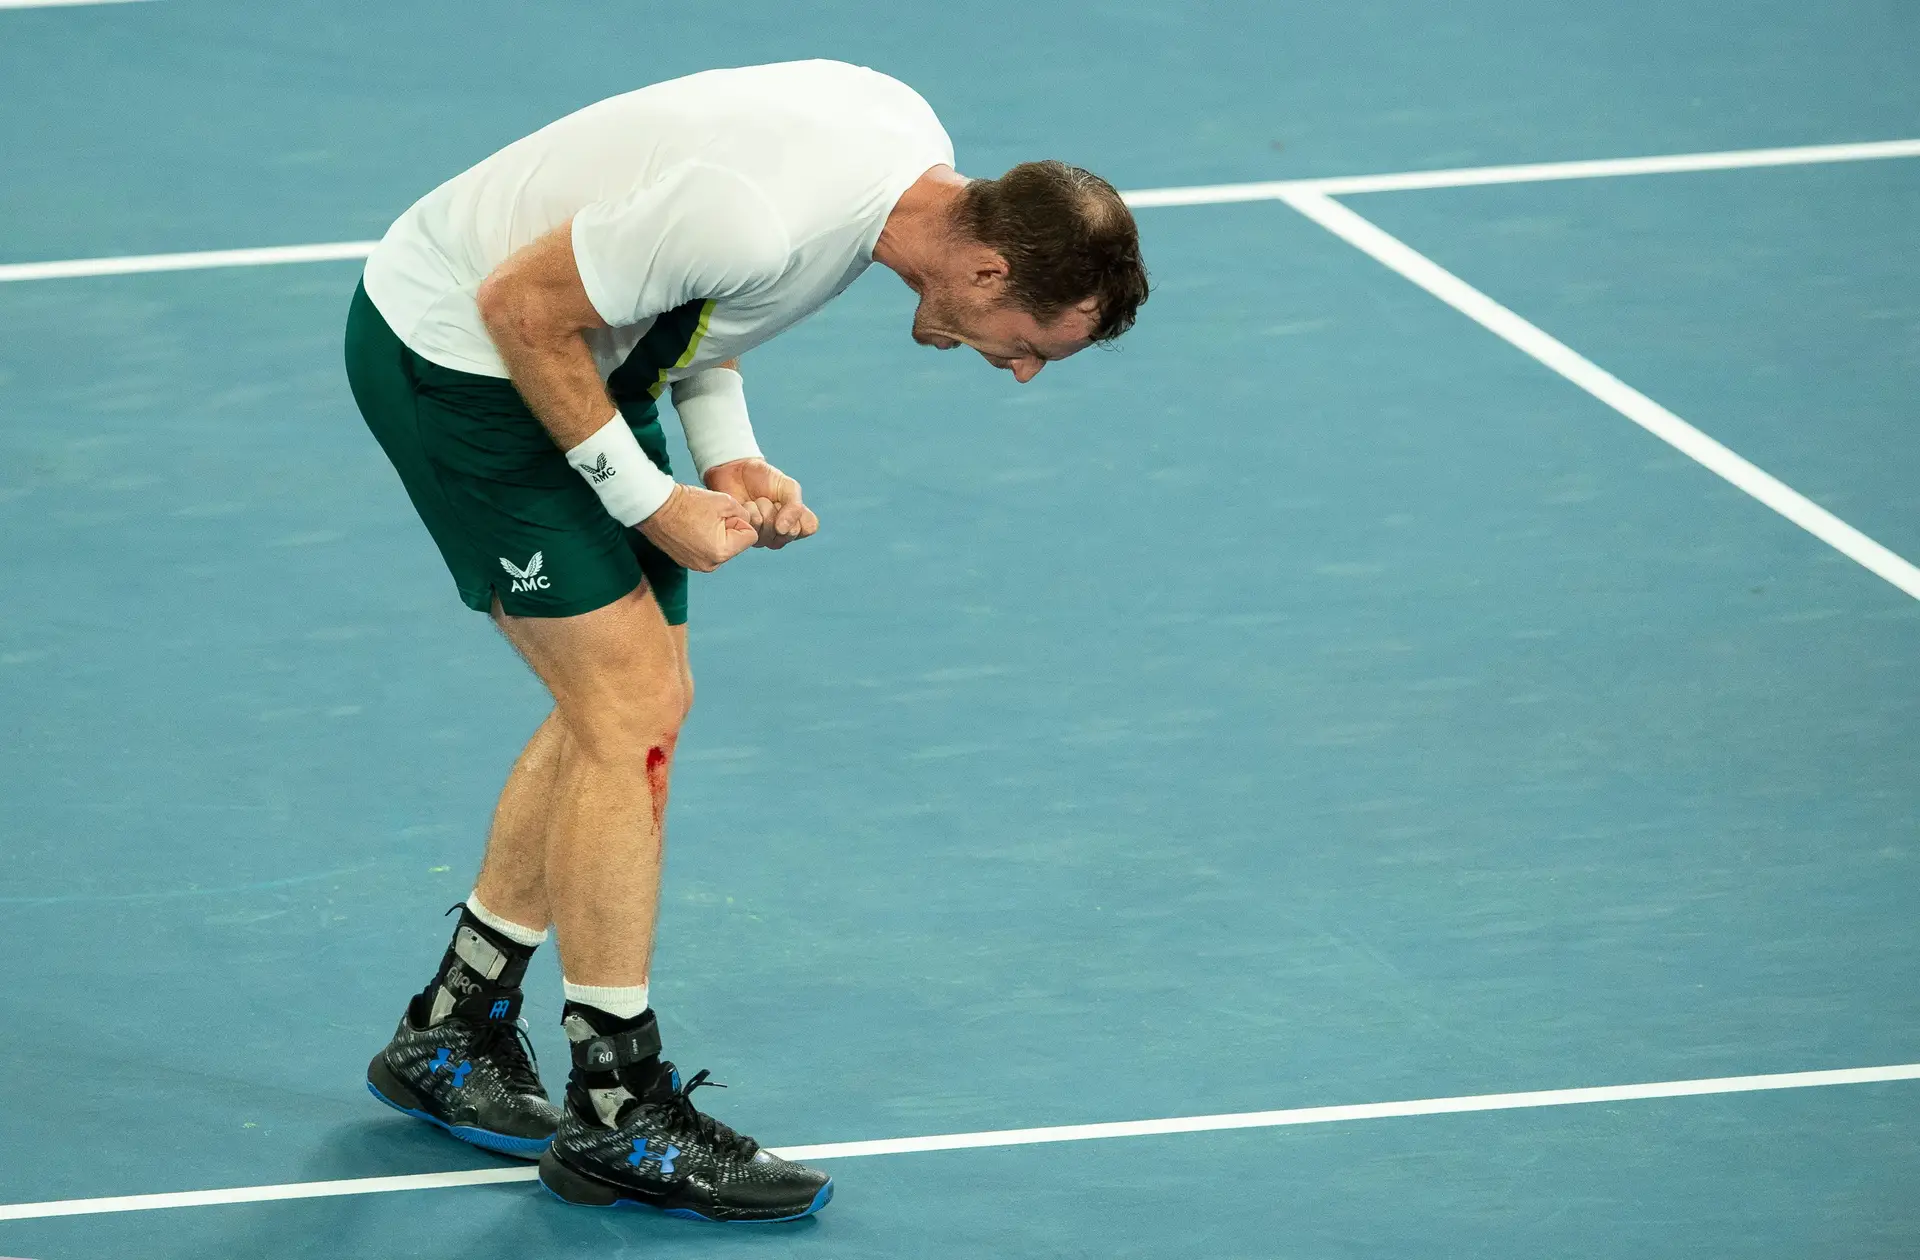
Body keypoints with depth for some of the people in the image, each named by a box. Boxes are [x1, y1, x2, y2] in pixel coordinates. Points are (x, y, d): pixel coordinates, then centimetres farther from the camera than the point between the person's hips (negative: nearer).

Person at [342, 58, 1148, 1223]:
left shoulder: (916, 146, -7)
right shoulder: (761, 217, -36)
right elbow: (521, 305, -25)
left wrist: (728, 452, -1)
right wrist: (647, 502, -17)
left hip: (579, 348, 9)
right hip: (456, 349, -9)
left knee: (637, 698, 11)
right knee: (630, 708, -10)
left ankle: (452, 1038, 23)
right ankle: (617, 1119, -3)